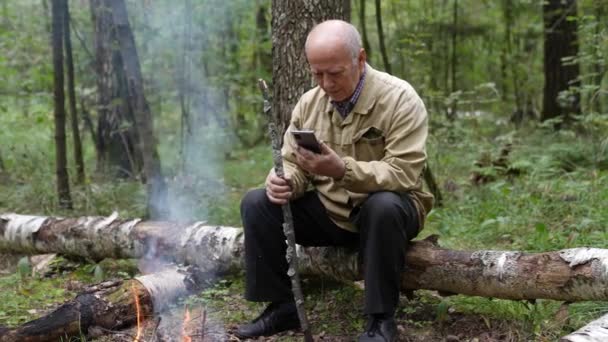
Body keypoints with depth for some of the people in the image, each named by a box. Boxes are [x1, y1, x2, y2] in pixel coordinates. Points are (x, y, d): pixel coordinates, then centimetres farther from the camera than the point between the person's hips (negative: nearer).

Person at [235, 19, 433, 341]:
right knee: (257, 203, -13)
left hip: (384, 210, -4)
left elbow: (404, 175, -26)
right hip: (327, 212, 5)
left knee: (384, 206, -38)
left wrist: (342, 170, -40)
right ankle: (282, 306, -2)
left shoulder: (400, 99, -17)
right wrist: (284, 182, -22)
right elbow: (293, 165, 4)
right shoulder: (308, 103, 0)